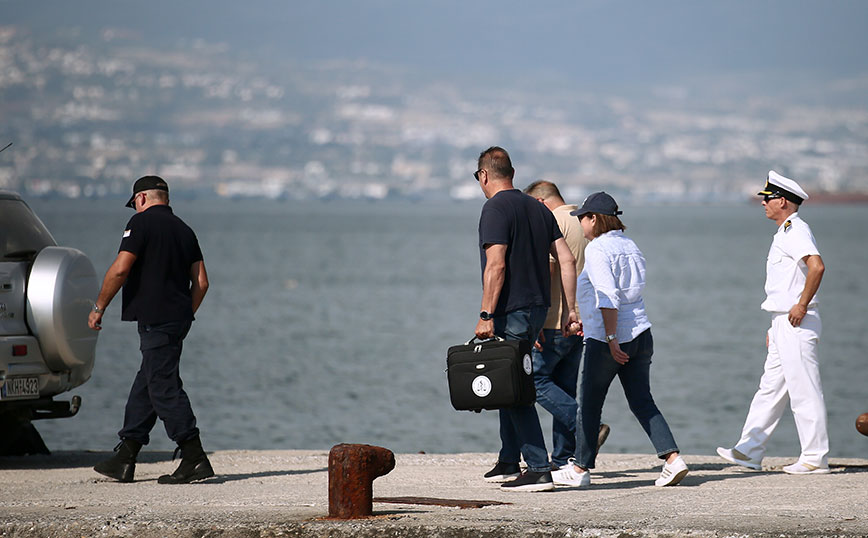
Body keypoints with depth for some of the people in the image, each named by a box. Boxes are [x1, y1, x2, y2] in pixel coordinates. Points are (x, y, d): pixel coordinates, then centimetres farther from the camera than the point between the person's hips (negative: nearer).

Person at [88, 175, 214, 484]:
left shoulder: (142, 222, -6)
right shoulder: (184, 230, 17)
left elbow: (120, 269, -14)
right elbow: (201, 282, 15)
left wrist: (99, 307, -5)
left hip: (155, 319, -8)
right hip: (178, 317, 9)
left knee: (164, 386, -9)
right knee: (145, 385, 12)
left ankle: (194, 458, -14)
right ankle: (124, 459, 15)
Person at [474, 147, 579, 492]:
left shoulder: (496, 209, -11)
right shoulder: (538, 208, 13)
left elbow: (496, 265, -20)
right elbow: (567, 260, 11)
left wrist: (486, 315, -20)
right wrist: (570, 309, 12)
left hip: (511, 311, -9)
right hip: (537, 308, 9)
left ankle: (539, 470, -12)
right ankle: (508, 463, 26)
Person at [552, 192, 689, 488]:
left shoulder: (597, 249, -11)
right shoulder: (629, 246, 14)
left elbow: (609, 297, -20)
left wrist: (611, 339, -21)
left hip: (606, 339, -7)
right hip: (641, 334, 7)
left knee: (589, 404, 5)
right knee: (642, 402, 7)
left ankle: (580, 469, 13)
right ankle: (672, 458, -8)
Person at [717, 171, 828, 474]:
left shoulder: (795, 231, -13)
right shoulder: (785, 233, 19)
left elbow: (817, 266, -30)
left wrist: (801, 306, -24)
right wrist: (776, 327, 25)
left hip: (797, 324, -11)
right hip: (785, 325, 11)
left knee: (804, 389, -8)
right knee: (771, 389, 12)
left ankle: (816, 458, -4)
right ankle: (749, 452, 16)